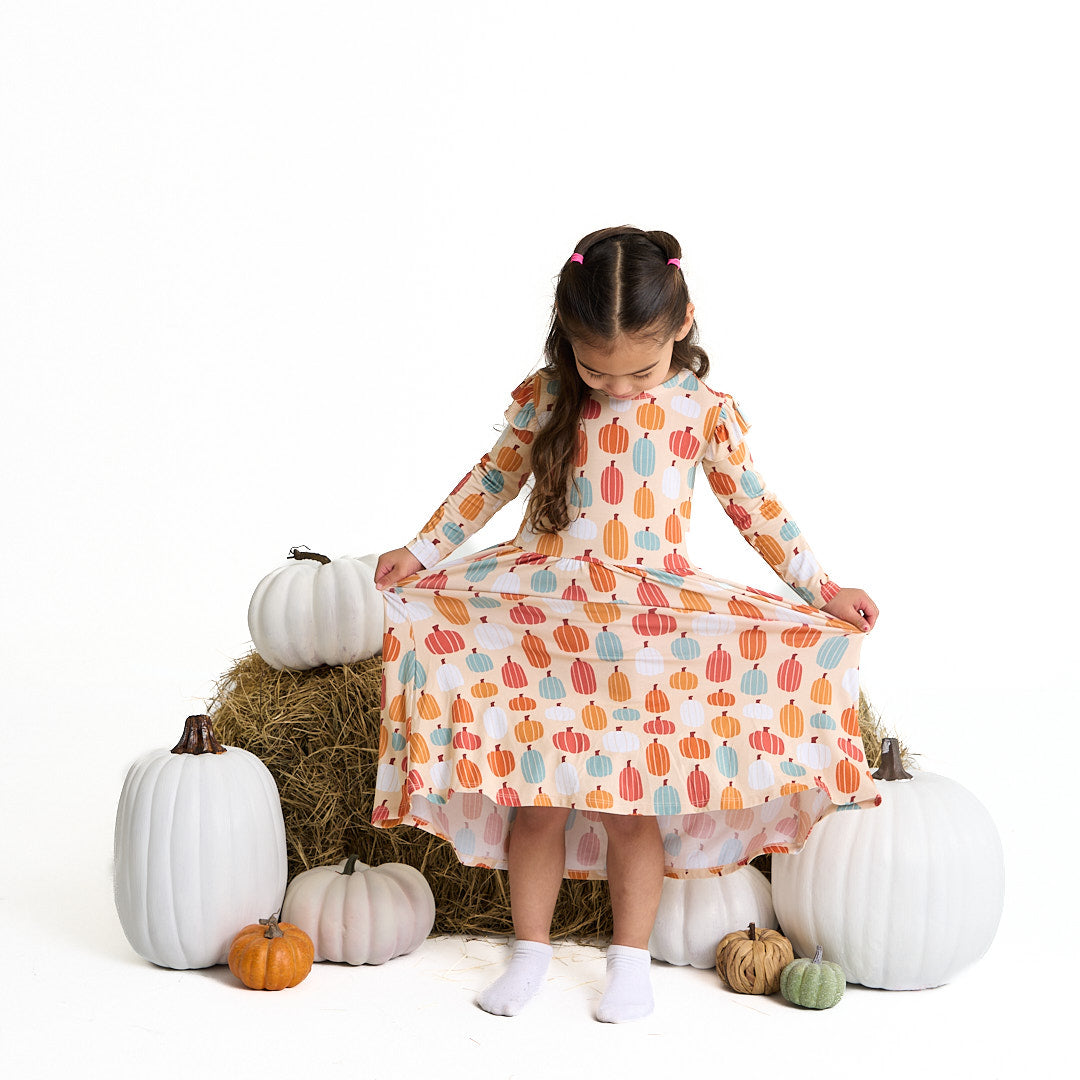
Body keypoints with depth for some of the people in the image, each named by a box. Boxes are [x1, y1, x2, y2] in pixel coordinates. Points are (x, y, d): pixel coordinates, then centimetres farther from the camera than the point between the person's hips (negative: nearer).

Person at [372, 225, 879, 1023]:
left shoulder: (705, 411, -1)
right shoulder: (545, 398, 1)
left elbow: (756, 507, 8)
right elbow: (492, 481, 11)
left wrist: (821, 588, 6)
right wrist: (424, 551, 7)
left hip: (655, 624, -1)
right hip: (545, 612, 1)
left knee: (634, 800, 1)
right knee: (537, 793, -1)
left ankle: (632, 958, 16)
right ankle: (531, 951, 15)